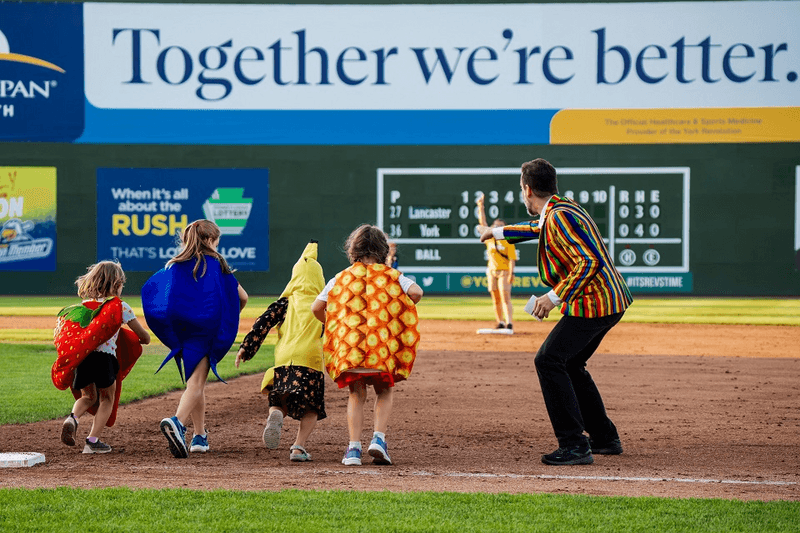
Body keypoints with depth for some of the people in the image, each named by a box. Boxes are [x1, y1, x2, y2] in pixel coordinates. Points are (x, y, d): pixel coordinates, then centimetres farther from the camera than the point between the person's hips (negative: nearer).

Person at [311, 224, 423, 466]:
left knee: (356, 394, 14)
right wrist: (396, 314, 7)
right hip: (383, 345, -1)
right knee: (385, 391, 19)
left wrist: (333, 324, 26)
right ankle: (379, 438, 0)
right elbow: (416, 292, -9)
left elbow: (316, 308, 8)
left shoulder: (341, 278, 12)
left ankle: (354, 447, 3)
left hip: (348, 346, 1)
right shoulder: (391, 275, 8)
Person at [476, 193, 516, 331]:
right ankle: (500, 323, 12)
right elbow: (482, 222, 9)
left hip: (504, 272, -5)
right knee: (496, 299, 6)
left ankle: (509, 323, -17)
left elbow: (512, 258, -9)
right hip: (492, 271, 5)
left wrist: (511, 273, -19)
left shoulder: (508, 242, -4)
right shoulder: (490, 238, 9)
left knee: (505, 297, -13)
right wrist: (480, 207, 4)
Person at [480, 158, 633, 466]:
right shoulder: (558, 212, 15)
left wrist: (555, 297, -24)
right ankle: (605, 438, 26)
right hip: (611, 300, 11)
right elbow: (539, 229, 40)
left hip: (592, 304, -11)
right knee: (568, 363, 22)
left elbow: (590, 261, -26)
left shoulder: (560, 217, -17)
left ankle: (575, 445, -17)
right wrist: (499, 232, 54)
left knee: (549, 360, -13)